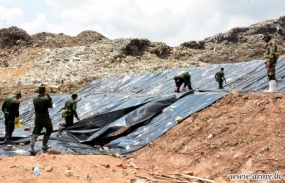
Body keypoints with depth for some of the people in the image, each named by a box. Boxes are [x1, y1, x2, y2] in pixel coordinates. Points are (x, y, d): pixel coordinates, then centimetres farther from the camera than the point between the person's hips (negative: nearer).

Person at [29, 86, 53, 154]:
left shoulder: (34, 99, -1)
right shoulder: (46, 99, -18)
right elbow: (51, 106, -4)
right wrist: (49, 98, 3)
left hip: (37, 119, 5)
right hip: (45, 119, -4)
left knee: (35, 133, 3)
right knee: (49, 130, 20)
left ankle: (31, 147, -14)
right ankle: (44, 146, 21)